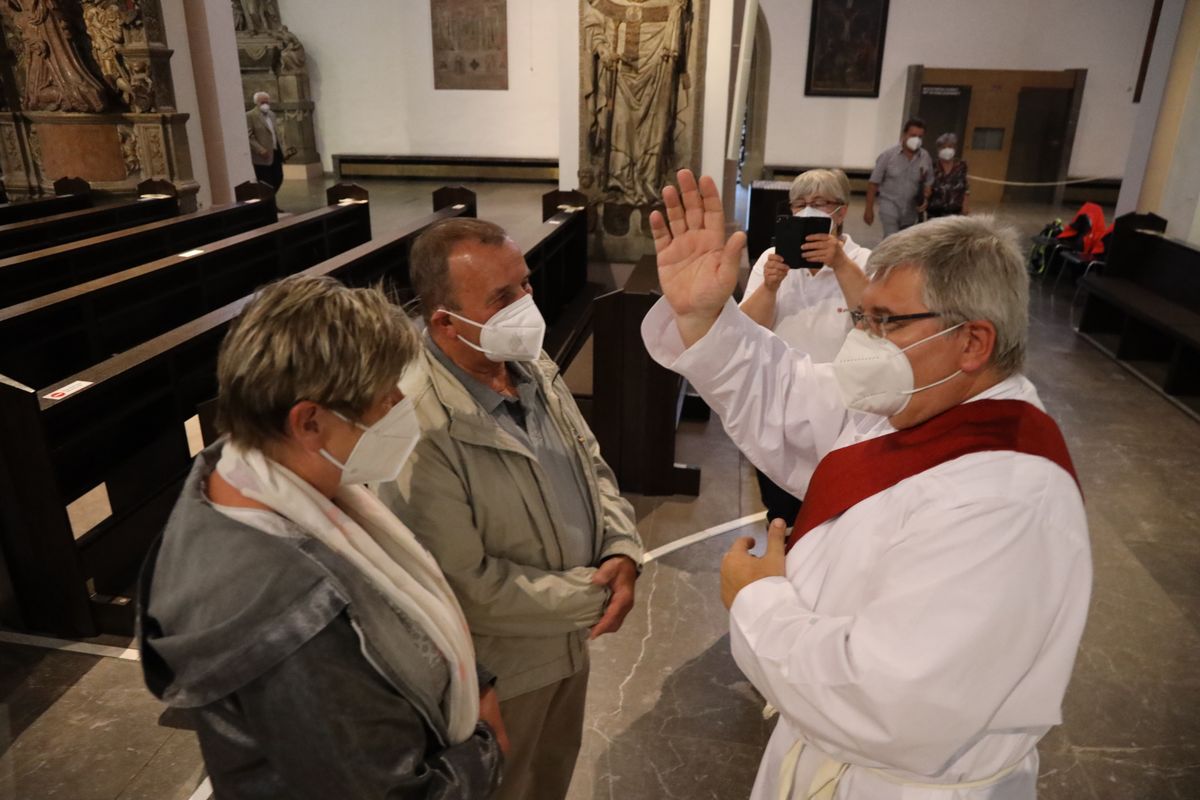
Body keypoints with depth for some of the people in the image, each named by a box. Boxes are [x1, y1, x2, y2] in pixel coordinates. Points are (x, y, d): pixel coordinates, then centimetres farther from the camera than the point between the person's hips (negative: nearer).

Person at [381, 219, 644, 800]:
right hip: (497, 668, -6)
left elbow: (592, 465, 4)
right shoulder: (420, 427, -32)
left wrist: (622, 550, -14)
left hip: (567, 636, 7)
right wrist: (593, 596, -20)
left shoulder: (533, 366, -5)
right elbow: (468, 584, -29)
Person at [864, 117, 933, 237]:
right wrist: (869, 208, -6)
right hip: (890, 204, -4)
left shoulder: (926, 158, -2)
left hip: (911, 210, 4)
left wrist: (925, 200, -12)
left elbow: (928, 184, 8)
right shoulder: (888, 155, -9)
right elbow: (873, 183, -5)